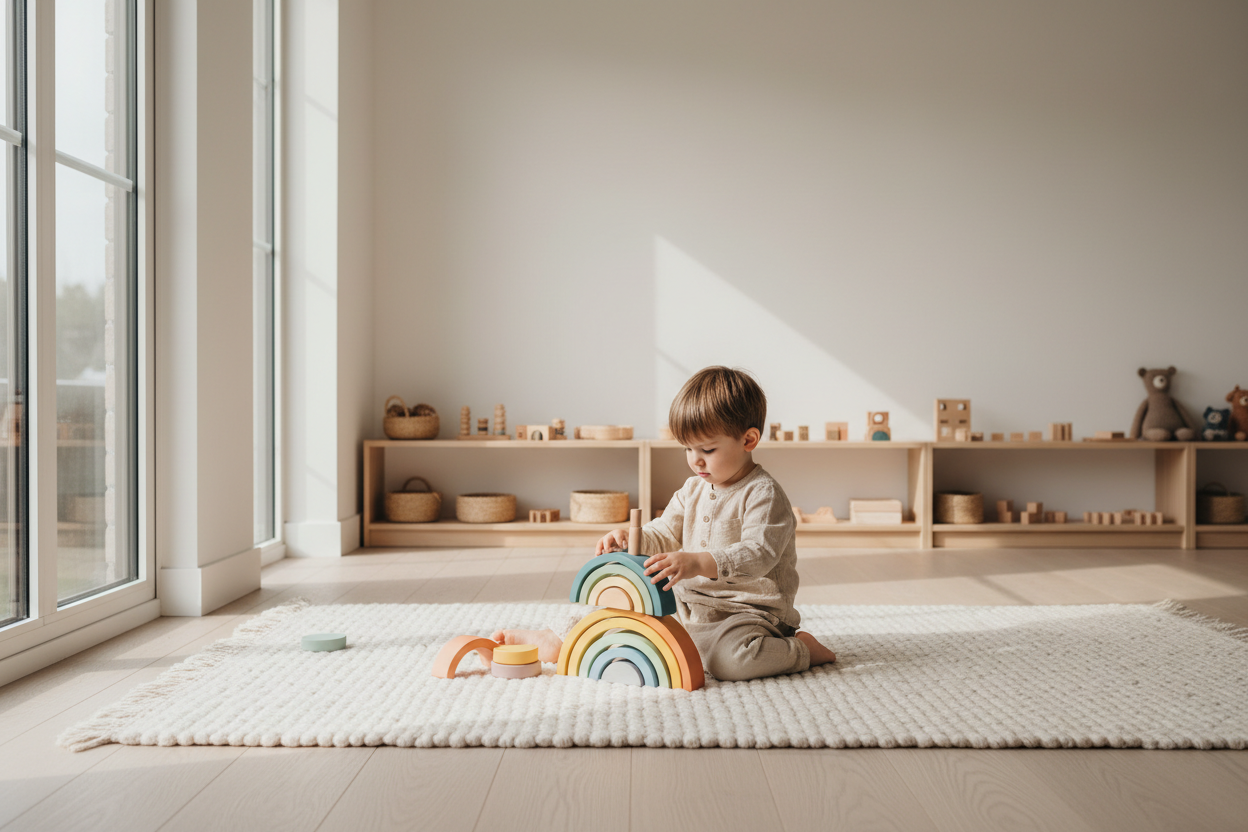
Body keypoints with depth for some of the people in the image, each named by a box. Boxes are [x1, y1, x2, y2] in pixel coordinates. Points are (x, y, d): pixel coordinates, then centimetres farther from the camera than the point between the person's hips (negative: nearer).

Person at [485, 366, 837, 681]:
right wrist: (630, 539, -7)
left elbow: (758, 554, -27)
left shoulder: (764, 494, -15)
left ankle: (801, 649, -10)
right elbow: (664, 535, 15)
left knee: (729, 658, -34)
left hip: (748, 611, -7)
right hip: (689, 605, 7)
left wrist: (698, 563, -40)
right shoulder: (693, 490, 10)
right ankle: (558, 640, 16)